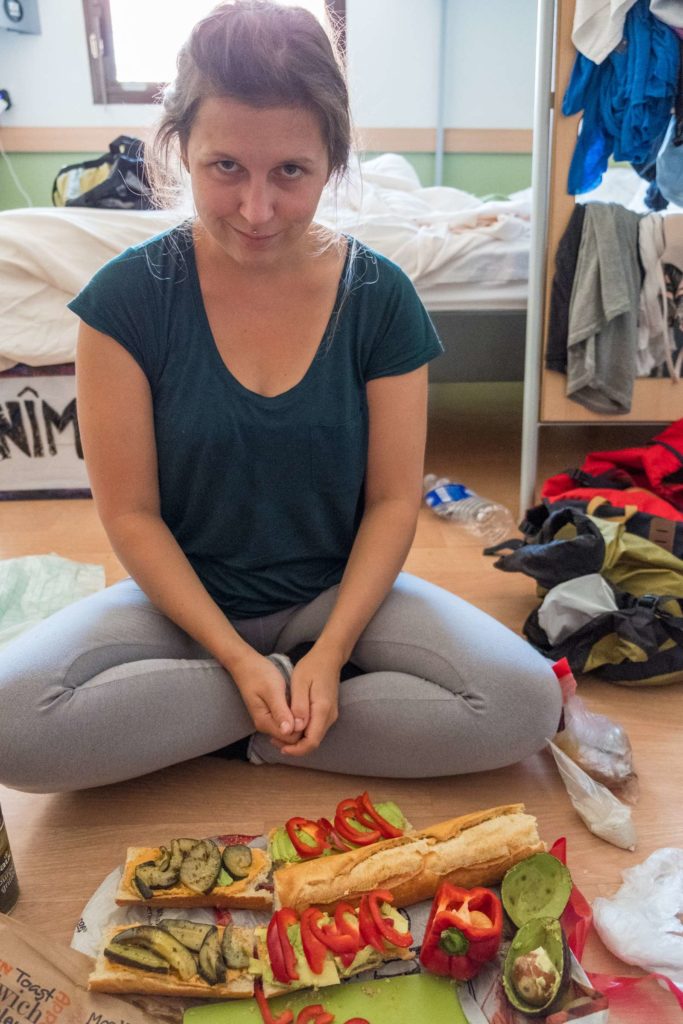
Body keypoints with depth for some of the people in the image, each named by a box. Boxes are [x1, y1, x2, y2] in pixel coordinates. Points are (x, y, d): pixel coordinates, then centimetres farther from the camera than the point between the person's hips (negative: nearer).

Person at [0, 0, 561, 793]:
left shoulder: (380, 297, -8)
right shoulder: (128, 297, -10)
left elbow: (393, 500, -6)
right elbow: (129, 512, -9)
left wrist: (331, 650, -17)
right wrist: (238, 658, -16)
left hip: (336, 592, 1)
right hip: (184, 598, 0)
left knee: (525, 703, -21)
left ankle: (255, 736, -8)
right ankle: (300, 701, -10)